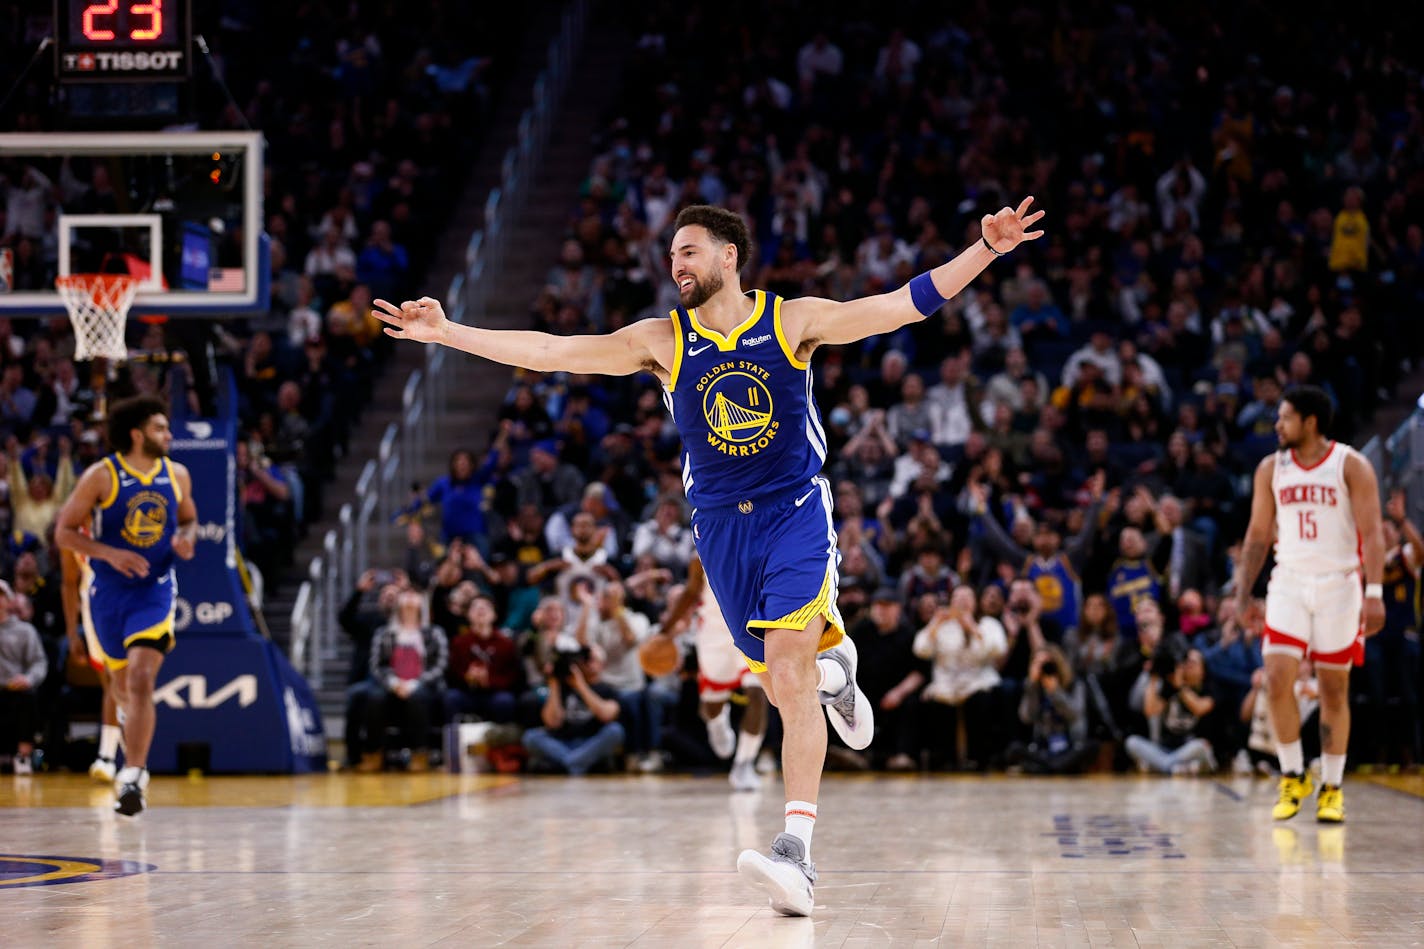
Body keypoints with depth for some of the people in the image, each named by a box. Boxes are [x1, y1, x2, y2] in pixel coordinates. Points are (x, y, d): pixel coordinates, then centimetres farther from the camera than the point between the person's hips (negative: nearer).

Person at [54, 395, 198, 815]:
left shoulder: (177, 475, 0)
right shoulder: (101, 476, -11)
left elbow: (189, 518, 17)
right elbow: (64, 531, -9)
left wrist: (187, 539, -7)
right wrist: (109, 553, -22)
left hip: (155, 590, 0)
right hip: (108, 592, 0)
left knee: (141, 680, -18)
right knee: (122, 685, 16)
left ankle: (132, 777, -20)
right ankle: (135, 760, 46)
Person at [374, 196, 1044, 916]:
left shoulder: (792, 320, -4)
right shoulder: (662, 340, 1)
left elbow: (906, 305, -7)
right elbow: (550, 353, -2)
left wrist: (985, 250, -18)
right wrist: (446, 333, -8)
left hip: (796, 512, -3)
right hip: (719, 526, 3)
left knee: (787, 669, -19)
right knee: (782, 680, 9)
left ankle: (797, 853, -26)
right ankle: (834, 666, 48)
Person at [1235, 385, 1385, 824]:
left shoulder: (1351, 466, -6)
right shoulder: (1271, 469, 6)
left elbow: (1371, 532, -10)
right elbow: (1258, 533, 12)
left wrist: (1375, 593, -19)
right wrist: (1243, 593, 7)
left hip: (1338, 586, -3)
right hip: (1289, 584, 3)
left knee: (1334, 688, 3)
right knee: (1277, 680, -11)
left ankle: (1332, 788, 13)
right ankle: (1293, 777, 4)